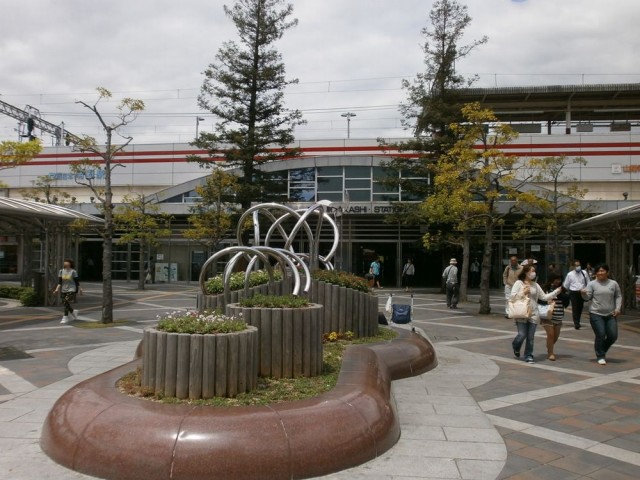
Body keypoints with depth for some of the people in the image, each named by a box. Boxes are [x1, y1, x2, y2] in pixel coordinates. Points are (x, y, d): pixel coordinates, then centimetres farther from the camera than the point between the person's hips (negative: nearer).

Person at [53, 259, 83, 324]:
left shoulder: (73, 272, -6)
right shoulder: (61, 271, 4)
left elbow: (77, 281, -1)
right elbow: (59, 282, 2)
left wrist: (80, 289, 3)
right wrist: (57, 289, -10)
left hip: (71, 290, -5)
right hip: (64, 290, 5)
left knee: (66, 302, -18)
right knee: (64, 304, 6)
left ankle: (65, 317, -10)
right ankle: (73, 312, 32)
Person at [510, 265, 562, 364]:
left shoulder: (535, 285, 12)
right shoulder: (519, 283, -2)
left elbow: (544, 297, 10)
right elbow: (512, 297, -8)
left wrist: (557, 291, 5)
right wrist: (523, 293, -14)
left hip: (533, 315, 4)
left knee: (530, 337, 4)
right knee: (522, 335, -6)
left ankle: (528, 356, 16)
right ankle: (516, 348, 25)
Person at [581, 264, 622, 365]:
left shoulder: (613, 283, 7)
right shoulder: (592, 284, 0)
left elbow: (618, 296, 11)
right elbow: (587, 297, -6)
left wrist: (618, 308, -2)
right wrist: (584, 293, -28)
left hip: (610, 315, 3)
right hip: (596, 314, -3)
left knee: (613, 336, 2)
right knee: (600, 335, -8)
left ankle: (602, 350, 29)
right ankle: (600, 356, 9)